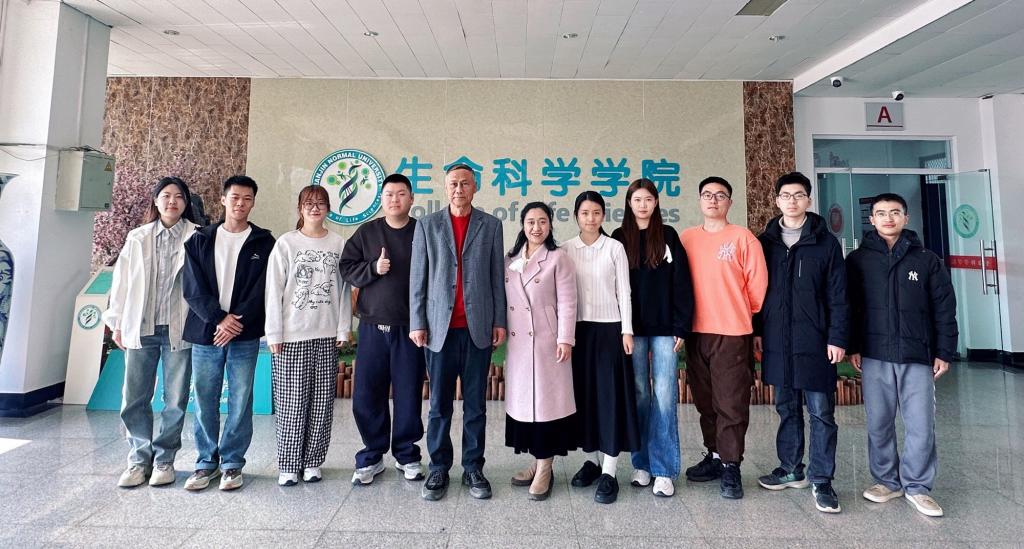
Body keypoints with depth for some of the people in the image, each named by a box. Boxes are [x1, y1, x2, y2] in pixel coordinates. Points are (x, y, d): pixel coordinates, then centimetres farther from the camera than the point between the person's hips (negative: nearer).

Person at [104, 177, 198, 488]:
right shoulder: (137, 238, 10)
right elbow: (121, 281, 12)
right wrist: (117, 323, 10)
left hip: (180, 329, -3)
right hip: (140, 329, 3)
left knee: (176, 399, 4)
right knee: (135, 397, 7)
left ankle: (164, 459, 18)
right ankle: (139, 458, 21)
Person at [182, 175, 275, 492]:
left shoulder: (264, 243, 4)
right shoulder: (200, 240, 9)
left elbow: (262, 290, -4)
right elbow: (192, 288, 1)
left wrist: (237, 323, -13)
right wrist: (219, 318, -12)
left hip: (245, 336, -2)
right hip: (205, 333, 2)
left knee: (240, 402, 4)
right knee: (204, 401, 8)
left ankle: (232, 463, 17)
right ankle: (206, 462, 24)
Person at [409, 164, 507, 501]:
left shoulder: (491, 225, 8)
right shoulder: (427, 225, 8)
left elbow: (497, 277, 6)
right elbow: (417, 278, 5)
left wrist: (500, 321, 1)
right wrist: (417, 323, -1)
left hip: (478, 328, 0)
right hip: (440, 327, 0)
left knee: (475, 404, 9)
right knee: (440, 404, 7)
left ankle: (473, 469, 22)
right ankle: (438, 469, 23)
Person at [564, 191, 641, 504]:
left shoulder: (615, 247, 1)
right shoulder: (567, 249, 5)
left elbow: (623, 291, 0)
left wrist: (627, 330, -6)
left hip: (609, 328, -2)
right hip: (578, 329, 2)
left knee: (611, 395, -2)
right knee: (583, 395, 7)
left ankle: (609, 472, 5)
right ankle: (591, 460, 23)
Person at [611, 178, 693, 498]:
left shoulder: (668, 237, 6)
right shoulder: (619, 239, 7)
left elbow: (681, 284, 2)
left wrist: (681, 327, -4)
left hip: (664, 328, -1)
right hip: (633, 329, 1)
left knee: (664, 396, -1)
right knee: (639, 395, 7)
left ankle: (664, 470, 8)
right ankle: (642, 463, 20)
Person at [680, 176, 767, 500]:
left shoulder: (743, 238, -2)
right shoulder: (687, 238, 8)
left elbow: (758, 284, -2)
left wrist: (741, 314, 6)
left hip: (732, 334, -4)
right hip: (696, 332, 4)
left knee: (731, 403, 1)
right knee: (706, 401, 14)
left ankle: (731, 466, 15)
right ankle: (715, 455, 29)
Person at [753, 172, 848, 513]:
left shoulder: (825, 242, 1)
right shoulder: (765, 242, 8)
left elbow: (837, 295, -2)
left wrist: (837, 337, -8)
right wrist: (757, 331, 4)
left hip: (815, 342, -3)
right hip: (777, 341, 3)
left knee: (821, 411, 3)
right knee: (787, 408, 13)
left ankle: (821, 479, 14)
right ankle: (791, 470, 26)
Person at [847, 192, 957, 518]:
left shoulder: (927, 260, 5)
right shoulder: (858, 260, 3)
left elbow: (944, 309, 5)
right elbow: (848, 307, 2)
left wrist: (944, 352, 2)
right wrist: (853, 347, -2)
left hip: (918, 356, 0)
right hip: (875, 356, 0)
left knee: (921, 425, 3)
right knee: (878, 424, 8)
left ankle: (917, 486, 19)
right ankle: (886, 480, 23)